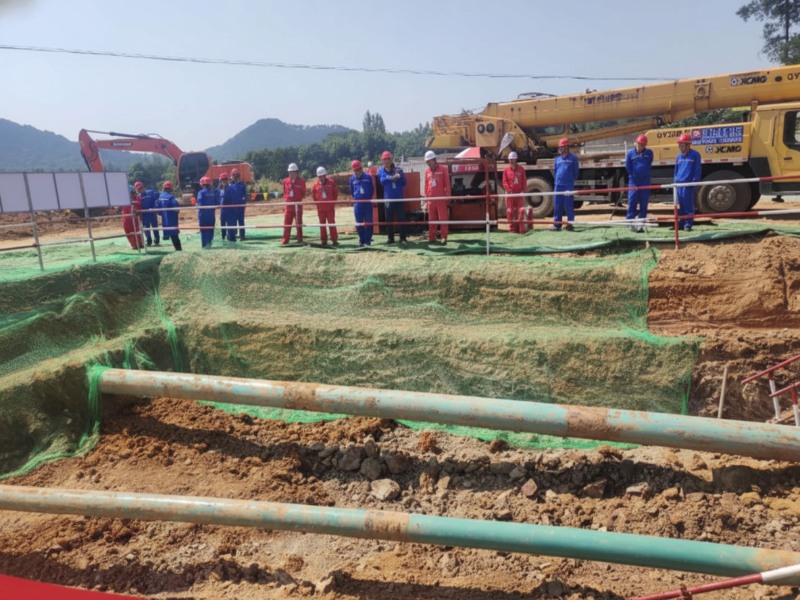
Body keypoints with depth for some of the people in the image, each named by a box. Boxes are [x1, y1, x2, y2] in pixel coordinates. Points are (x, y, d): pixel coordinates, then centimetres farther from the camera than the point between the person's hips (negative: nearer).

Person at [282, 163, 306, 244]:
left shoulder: (301, 181, 0)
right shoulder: (285, 181, 8)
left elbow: (303, 192, 2)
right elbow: (284, 192, 17)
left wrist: (298, 199, -5)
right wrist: (286, 198, 5)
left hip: (298, 204, -2)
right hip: (288, 204, 2)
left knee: (299, 222, 6)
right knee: (287, 222, -1)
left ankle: (300, 238, 14)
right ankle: (285, 240, 2)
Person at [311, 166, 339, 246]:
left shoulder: (331, 182, 0)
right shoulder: (316, 185, 4)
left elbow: (336, 192, 5)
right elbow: (314, 195, 15)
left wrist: (333, 201, 3)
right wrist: (317, 202, 8)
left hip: (330, 207, -2)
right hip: (320, 207, 2)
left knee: (332, 223, -3)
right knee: (322, 224, 5)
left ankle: (334, 240, 0)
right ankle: (324, 241, 12)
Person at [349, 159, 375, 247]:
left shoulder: (368, 177, 2)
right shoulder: (352, 179, 6)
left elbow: (372, 190, 10)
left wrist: (368, 198, 7)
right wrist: (356, 199, 14)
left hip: (368, 203, -1)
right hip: (357, 204, 1)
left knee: (369, 222, 2)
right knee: (359, 223, 3)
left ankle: (368, 240, 11)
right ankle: (361, 241, 11)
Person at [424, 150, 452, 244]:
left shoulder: (443, 169, -1)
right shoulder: (427, 171, 9)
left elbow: (447, 183, -2)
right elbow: (426, 185, 14)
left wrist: (448, 196, -5)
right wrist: (426, 196, 10)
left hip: (441, 198, -4)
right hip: (431, 199, 4)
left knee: (443, 218, -2)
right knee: (431, 219, 7)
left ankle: (444, 237, 1)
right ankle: (431, 237, 13)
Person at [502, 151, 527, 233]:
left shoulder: (520, 169, 6)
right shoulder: (506, 169, 5)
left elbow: (524, 180, 6)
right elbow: (504, 181, 1)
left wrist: (523, 190, -4)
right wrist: (508, 189, -14)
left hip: (519, 193, 1)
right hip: (510, 193, 0)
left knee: (520, 210, 1)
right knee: (510, 211, 2)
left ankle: (520, 228, 7)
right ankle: (512, 228, 9)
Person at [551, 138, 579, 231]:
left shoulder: (573, 158, 1)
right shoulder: (557, 159, 14)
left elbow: (576, 171, 5)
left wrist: (572, 180, 5)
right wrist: (556, 180, 14)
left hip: (569, 185, -4)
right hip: (558, 185, 4)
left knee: (569, 205, -2)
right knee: (558, 205, 6)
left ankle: (570, 223, 4)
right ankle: (557, 223, 11)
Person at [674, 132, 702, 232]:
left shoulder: (695, 155, -1)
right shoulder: (679, 156, 16)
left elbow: (698, 170, -4)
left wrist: (694, 181, -10)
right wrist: (675, 180, 12)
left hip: (688, 184, -6)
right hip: (679, 184, 6)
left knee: (688, 205, -6)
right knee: (680, 205, 9)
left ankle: (688, 224, -2)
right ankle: (681, 224, 15)